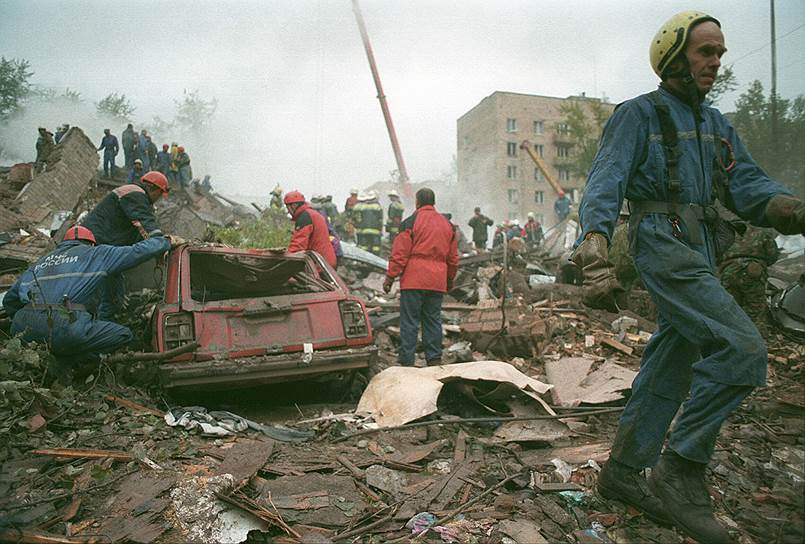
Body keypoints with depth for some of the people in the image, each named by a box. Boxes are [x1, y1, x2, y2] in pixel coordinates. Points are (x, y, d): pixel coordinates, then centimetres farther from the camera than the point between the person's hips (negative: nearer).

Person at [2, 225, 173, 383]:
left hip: (23, 330, 6)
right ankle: (68, 361, -3)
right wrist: (166, 241, 32)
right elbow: (139, 251, 15)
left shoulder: (41, 262, 31)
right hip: (67, 328, -6)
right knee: (123, 335, 9)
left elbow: (9, 299, 34)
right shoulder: (97, 253, 17)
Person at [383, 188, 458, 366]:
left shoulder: (411, 222, -4)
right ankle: (434, 358, 13)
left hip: (414, 280, -5)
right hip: (438, 282, 5)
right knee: (433, 319, 12)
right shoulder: (448, 224, 15)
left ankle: (406, 361, 2)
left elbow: (399, 253, -8)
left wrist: (390, 277, -3)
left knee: (409, 320, -1)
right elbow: (453, 257, 19)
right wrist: (450, 279, 28)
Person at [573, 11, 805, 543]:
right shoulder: (640, 114, -1)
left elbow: (746, 183, 9)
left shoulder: (717, 125, 20)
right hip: (663, 241, -8)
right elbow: (604, 187, -13)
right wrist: (596, 260, -29)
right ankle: (681, 468, -6)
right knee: (742, 348, -19)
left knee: (669, 369, 9)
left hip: (700, 254, 8)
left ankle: (623, 472, 21)